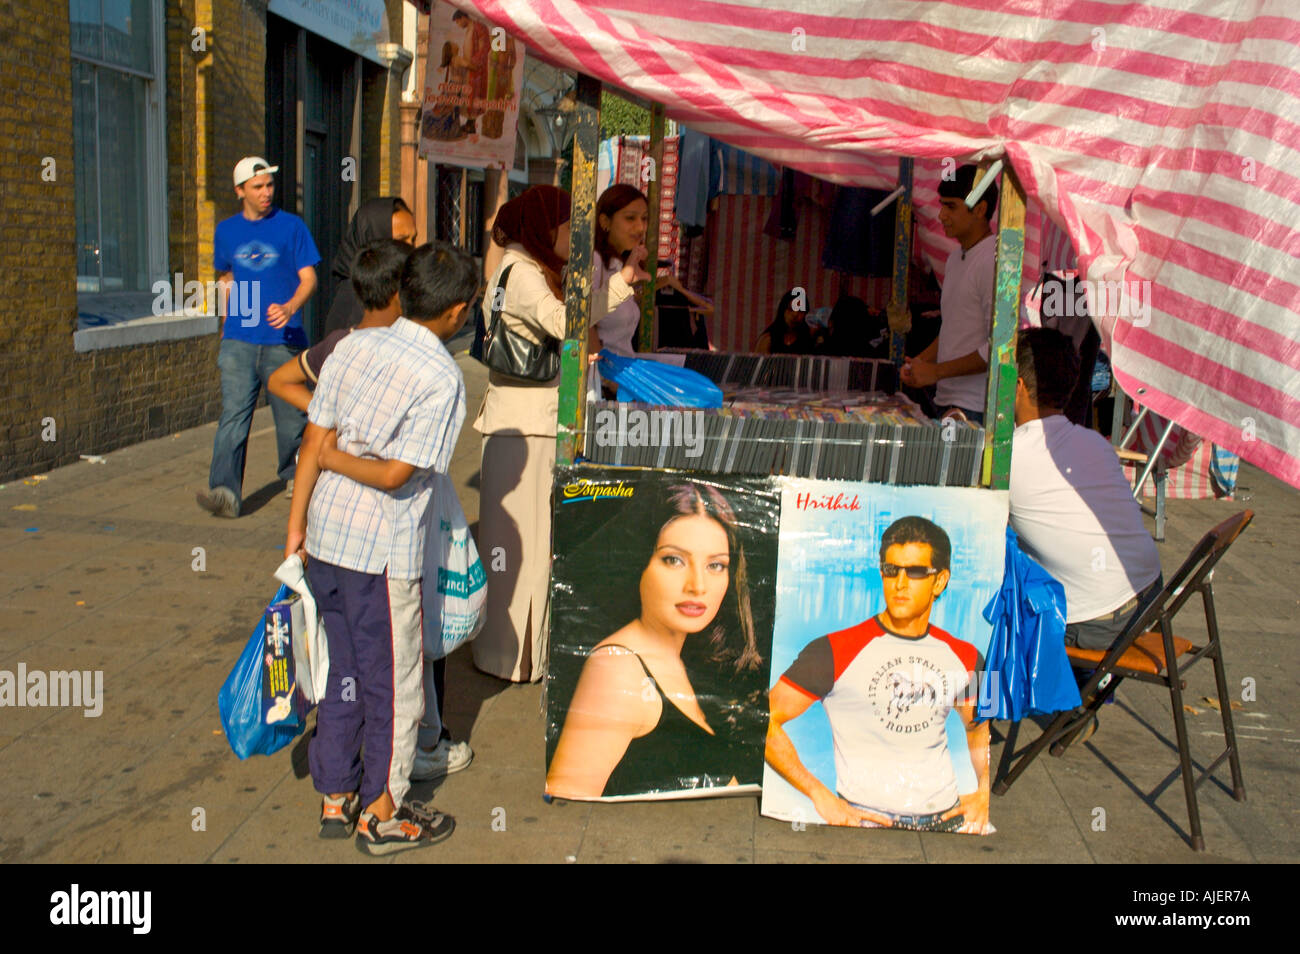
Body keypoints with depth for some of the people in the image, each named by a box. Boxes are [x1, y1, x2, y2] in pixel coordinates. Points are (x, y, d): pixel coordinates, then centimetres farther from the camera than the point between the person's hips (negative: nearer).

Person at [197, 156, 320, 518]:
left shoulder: (291, 226, 1)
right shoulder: (226, 230, 11)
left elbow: (309, 279, -2)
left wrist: (289, 308, -20)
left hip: (283, 339, -2)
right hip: (239, 340, 2)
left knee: (291, 414, 8)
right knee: (233, 414, -9)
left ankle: (293, 475, 32)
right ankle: (225, 491, -16)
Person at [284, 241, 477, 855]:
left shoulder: (354, 346, 2)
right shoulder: (441, 378, -15)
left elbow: (313, 442, 2)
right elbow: (397, 475, -19)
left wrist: (297, 521, 8)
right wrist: (336, 458, -4)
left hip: (325, 539, 7)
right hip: (382, 552, -7)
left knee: (343, 671, 20)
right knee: (392, 682, 10)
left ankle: (335, 799, 31)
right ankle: (382, 814, 23)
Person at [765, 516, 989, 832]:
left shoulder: (964, 658, 10)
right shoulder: (834, 652, -5)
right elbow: (766, 723, -6)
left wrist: (984, 793, 15)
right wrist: (823, 798, -9)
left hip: (947, 818, 4)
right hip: (866, 819, -4)